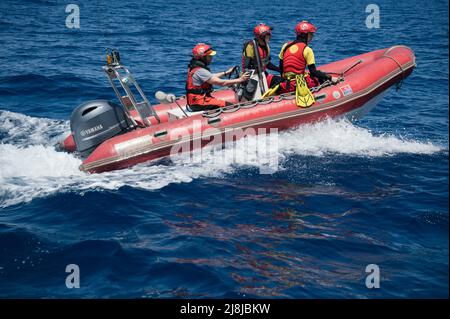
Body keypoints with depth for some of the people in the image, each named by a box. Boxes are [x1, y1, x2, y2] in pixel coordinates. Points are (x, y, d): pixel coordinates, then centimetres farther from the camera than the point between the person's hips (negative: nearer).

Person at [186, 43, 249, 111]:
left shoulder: (194, 66, 9)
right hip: (199, 104, -10)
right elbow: (221, 83, -20)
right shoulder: (200, 71, -22)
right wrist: (240, 80, -12)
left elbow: (211, 77, 25)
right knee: (230, 106, -14)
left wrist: (226, 72, 30)